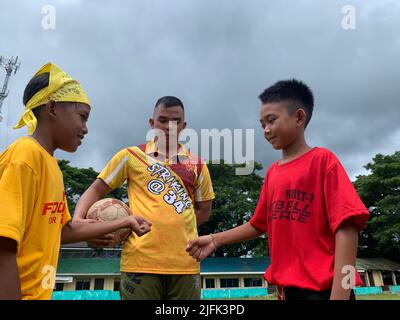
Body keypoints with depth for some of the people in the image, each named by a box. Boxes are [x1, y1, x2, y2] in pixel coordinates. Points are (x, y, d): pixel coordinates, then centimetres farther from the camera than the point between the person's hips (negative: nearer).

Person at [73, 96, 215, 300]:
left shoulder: (196, 164, 11)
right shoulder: (131, 155, 6)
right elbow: (96, 190, 9)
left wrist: (175, 226, 2)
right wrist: (78, 220, -8)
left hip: (185, 262, 3)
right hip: (140, 261, -2)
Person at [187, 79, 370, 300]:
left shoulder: (322, 160, -8)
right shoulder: (272, 173, 9)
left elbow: (346, 228, -15)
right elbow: (258, 225, 16)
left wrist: (339, 294, -22)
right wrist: (215, 240, 5)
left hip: (323, 288, -6)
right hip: (286, 288, 6)